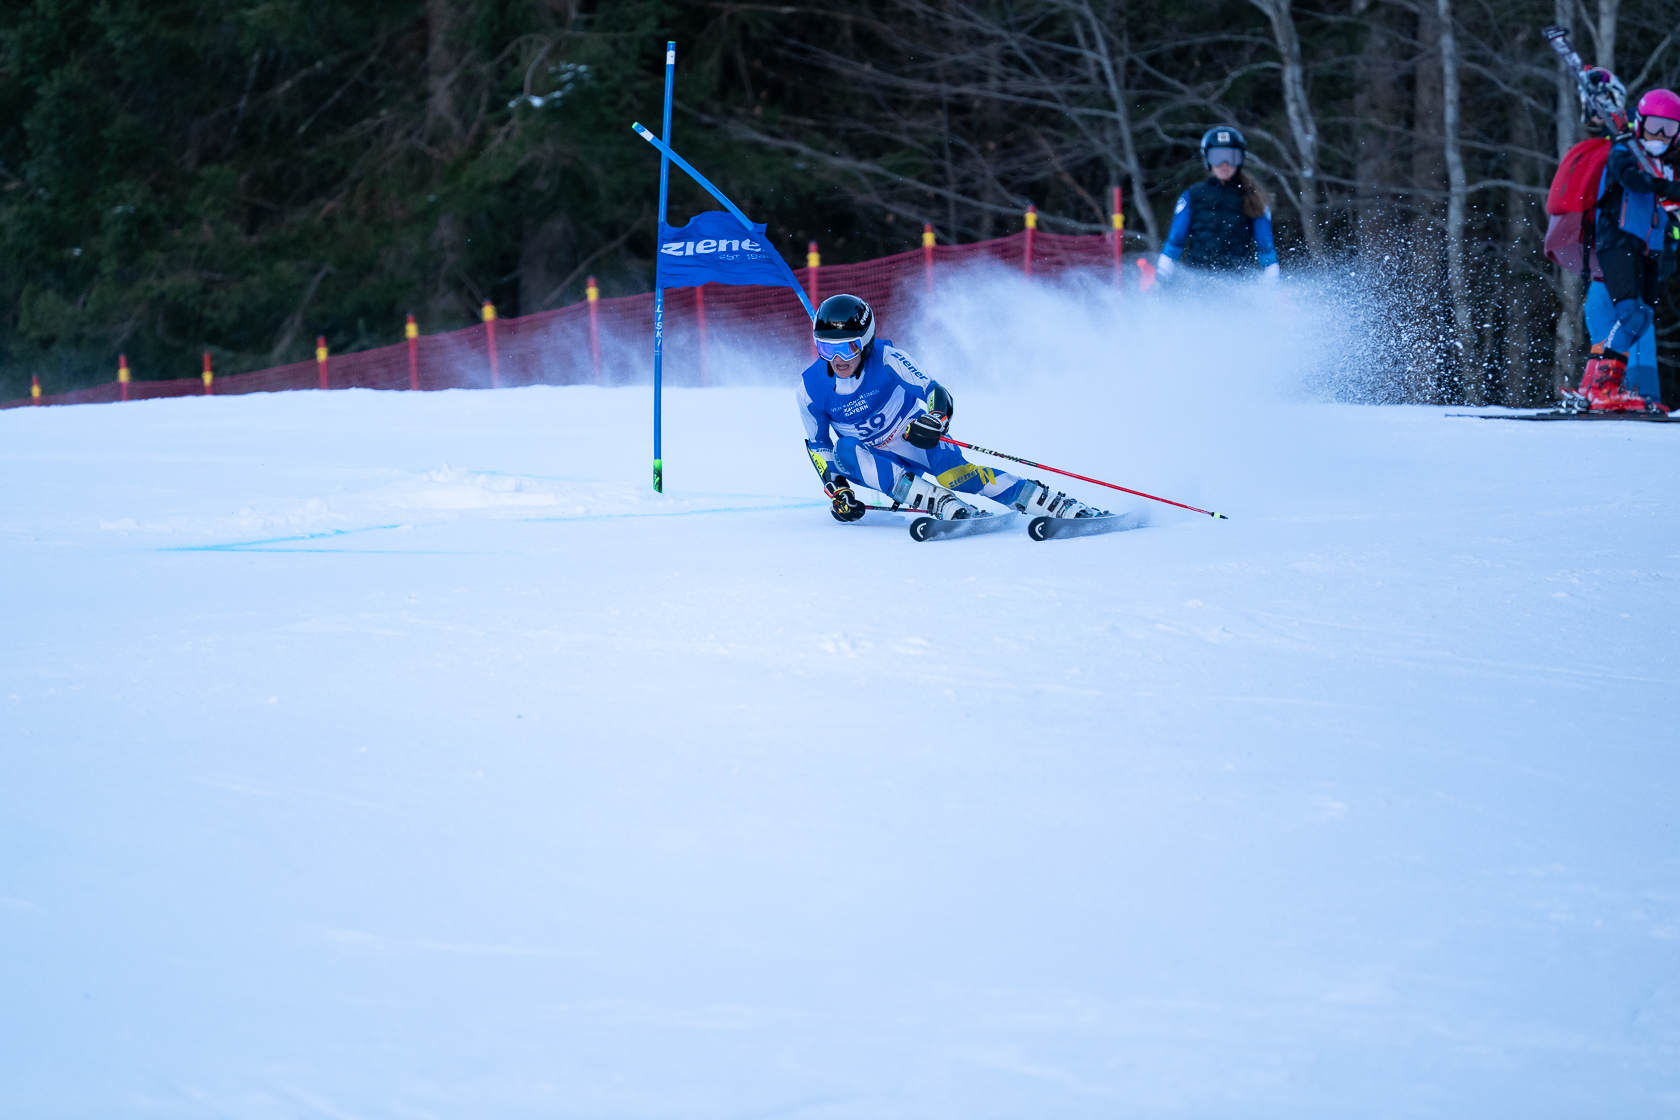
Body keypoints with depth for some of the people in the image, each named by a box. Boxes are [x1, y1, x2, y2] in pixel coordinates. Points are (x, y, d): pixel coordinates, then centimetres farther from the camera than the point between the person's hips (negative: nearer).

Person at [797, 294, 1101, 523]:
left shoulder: (885, 358, -23)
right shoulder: (811, 389, -16)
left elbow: (935, 394, -25)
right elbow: (817, 444, -1)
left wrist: (934, 419, -47)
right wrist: (836, 490, -11)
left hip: (919, 441, -2)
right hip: (877, 460, 2)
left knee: (955, 474, -31)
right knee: (845, 451, -31)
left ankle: (1064, 508, -28)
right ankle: (946, 505, -40)